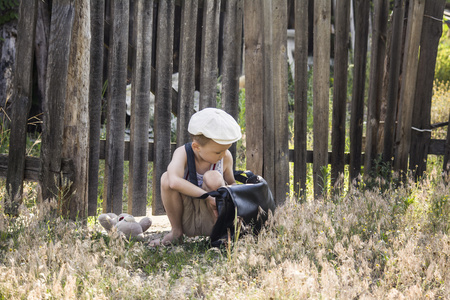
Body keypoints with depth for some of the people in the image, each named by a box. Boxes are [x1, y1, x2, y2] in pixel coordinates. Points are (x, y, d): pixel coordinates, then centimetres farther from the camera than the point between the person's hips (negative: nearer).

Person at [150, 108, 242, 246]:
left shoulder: (226, 157, -7)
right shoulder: (183, 153, -17)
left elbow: (231, 184, 10)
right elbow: (174, 182, -38)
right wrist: (207, 196, -41)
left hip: (210, 219, 0)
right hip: (187, 221, 0)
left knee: (213, 177, -27)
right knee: (166, 178, -26)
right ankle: (176, 232, -7)